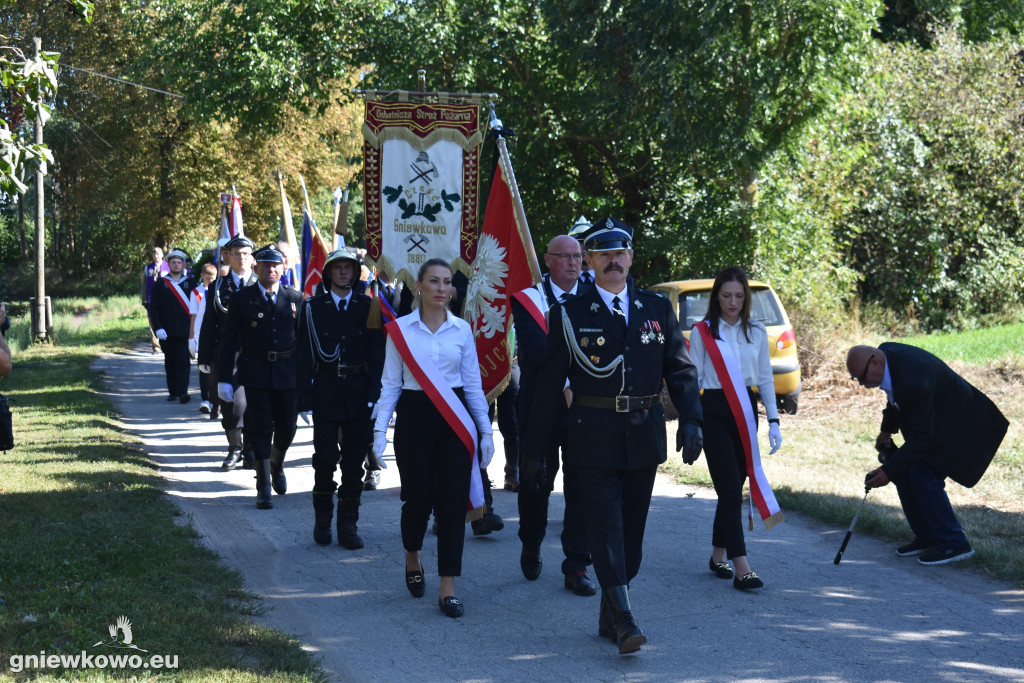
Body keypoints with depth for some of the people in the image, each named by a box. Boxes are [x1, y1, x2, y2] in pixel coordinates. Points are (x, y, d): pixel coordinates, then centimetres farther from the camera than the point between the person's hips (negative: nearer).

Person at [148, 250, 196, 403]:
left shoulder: (190, 283, 8)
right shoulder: (161, 284, 7)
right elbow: (153, 307, 3)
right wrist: (158, 328, -7)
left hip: (185, 331, -1)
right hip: (166, 332, 1)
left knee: (183, 362, -9)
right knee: (170, 363, 7)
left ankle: (183, 392, -12)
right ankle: (173, 392, 14)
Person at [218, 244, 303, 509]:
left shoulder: (295, 299, 5)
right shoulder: (242, 299, 1)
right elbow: (229, 341, 0)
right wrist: (224, 378, -4)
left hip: (287, 372, 2)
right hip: (255, 373, -2)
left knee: (287, 427, 9)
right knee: (260, 429, -2)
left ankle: (277, 466, 39)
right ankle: (264, 489, 4)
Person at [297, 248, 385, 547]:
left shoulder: (368, 307, 7)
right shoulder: (313, 308, 5)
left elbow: (377, 354, 4)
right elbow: (306, 355, 2)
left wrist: (374, 394, -6)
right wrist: (305, 397, -6)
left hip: (359, 393, 1)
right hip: (325, 390, -1)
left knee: (354, 461, 3)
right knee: (325, 458, -4)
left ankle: (348, 524, 9)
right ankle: (323, 519, 13)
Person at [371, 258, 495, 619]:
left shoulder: (462, 329, 5)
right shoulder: (400, 329, 1)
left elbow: (473, 384, 9)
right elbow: (390, 384, 2)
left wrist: (486, 431, 6)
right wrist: (380, 430, -5)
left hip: (454, 421, 1)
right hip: (414, 417, -1)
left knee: (452, 501, -5)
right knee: (418, 497, 0)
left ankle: (447, 588, 0)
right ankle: (412, 559, 33)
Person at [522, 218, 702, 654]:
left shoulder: (657, 310, 10)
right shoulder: (569, 315, 2)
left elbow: (681, 369, 9)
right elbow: (548, 386, 2)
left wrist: (691, 419, -8)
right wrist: (534, 451, 0)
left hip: (644, 437, 3)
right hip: (593, 439, -3)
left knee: (631, 527, 9)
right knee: (605, 525, -11)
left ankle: (609, 616, 21)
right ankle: (624, 619, -14)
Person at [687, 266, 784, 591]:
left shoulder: (756, 331, 9)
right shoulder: (702, 332, 0)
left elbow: (766, 378, 12)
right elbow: (693, 379, 1)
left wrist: (773, 421, 5)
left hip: (746, 411, 4)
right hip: (715, 412, -4)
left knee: (733, 487, 8)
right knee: (731, 490, -10)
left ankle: (718, 555, 22)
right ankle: (741, 567, -14)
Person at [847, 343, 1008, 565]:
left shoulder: (912, 381, -37)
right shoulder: (884, 353, -8)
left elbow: (921, 438, -32)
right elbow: (895, 397, 14)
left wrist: (888, 471, -31)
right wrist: (887, 429, 8)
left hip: (958, 425, -10)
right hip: (930, 419, 10)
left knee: (924, 476, -18)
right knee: (904, 472, 3)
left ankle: (954, 544, -8)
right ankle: (927, 537, 13)